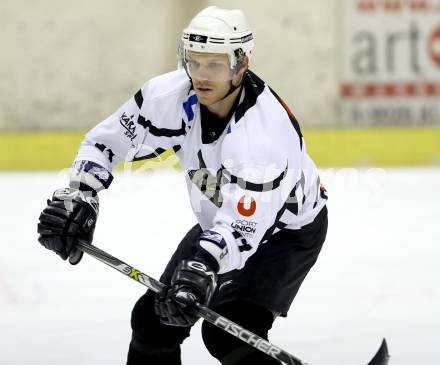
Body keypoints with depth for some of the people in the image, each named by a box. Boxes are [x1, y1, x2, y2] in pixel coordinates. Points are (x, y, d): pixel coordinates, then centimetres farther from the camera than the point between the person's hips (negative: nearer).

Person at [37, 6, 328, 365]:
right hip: (219, 220, 7)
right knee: (155, 317, 3)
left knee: (230, 332, -24)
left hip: (288, 228, -7)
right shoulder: (171, 94, -22)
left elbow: (242, 227, -42)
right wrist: (78, 195, -22)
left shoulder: (267, 133, -39)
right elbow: (110, 139, -9)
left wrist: (202, 269, -57)